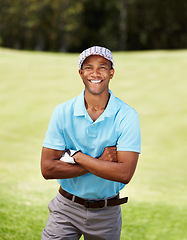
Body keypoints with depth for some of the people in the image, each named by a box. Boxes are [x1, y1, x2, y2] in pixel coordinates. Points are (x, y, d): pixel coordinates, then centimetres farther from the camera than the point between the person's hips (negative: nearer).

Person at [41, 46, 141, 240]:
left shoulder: (127, 116, -9)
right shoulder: (63, 112, -6)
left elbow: (124, 173, -19)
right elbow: (47, 169, -11)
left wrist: (76, 156, -18)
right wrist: (100, 162, -17)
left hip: (107, 215, 0)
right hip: (67, 209, 0)